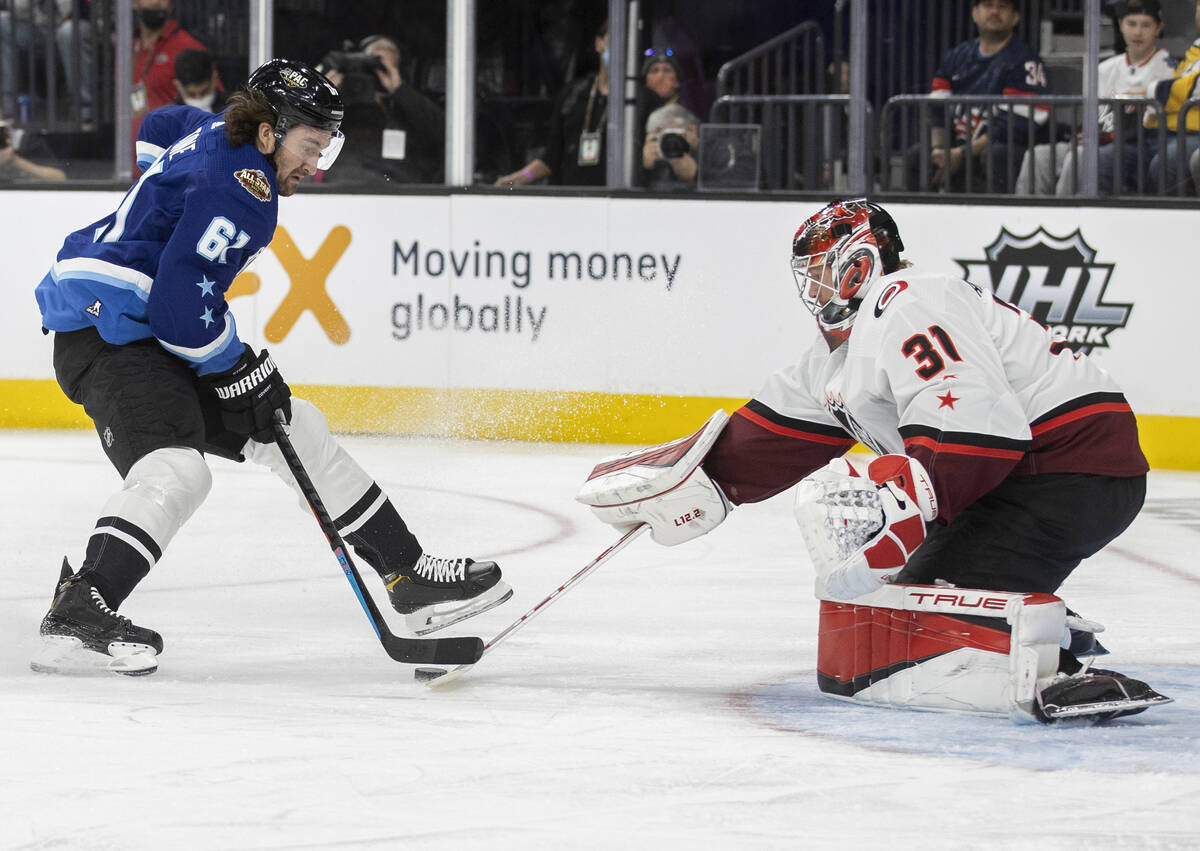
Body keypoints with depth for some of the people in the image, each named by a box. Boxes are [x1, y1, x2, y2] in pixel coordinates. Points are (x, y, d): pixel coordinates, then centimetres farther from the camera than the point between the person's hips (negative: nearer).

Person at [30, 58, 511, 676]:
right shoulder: (240, 193, -20)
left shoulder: (217, 134, 11)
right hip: (108, 330, -11)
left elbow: (159, 127, 37)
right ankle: (80, 611, -44)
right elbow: (181, 306, -27)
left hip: (155, 334, 11)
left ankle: (409, 577, 20)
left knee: (298, 431, 14)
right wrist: (239, 369, -15)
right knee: (175, 470, -34)